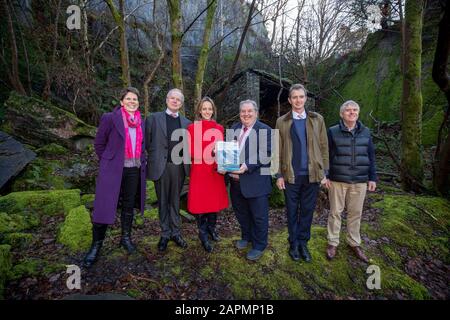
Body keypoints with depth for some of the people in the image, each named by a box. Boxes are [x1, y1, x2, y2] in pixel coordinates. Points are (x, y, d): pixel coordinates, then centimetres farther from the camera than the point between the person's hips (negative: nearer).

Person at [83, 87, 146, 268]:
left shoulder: (141, 122, 9)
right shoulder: (110, 118, -5)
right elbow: (99, 143, 1)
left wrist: (141, 162, 9)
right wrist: (107, 162, 2)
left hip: (134, 171, 5)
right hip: (113, 170, -4)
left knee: (129, 206, 14)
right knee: (104, 207, -2)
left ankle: (126, 238, 31)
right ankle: (96, 245, 15)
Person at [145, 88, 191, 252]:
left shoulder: (186, 122, 10)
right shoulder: (154, 118, 3)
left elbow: (188, 145, 14)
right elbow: (147, 141, 1)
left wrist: (186, 158, 1)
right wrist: (154, 156, -3)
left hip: (178, 166, 2)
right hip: (160, 166, -2)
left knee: (175, 201, 13)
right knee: (163, 201, 9)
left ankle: (176, 232, 24)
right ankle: (165, 234, 22)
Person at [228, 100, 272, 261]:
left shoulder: (264, 130, -7)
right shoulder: (234, 128, 11)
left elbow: (265, 155, -16)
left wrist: (247, 166, -26)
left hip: (256, 181, -6)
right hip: (236, 180, 6)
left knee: (259, 215, 7)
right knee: (241, 212, 20)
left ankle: (259, 246, 26)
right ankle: (246, 236, 43)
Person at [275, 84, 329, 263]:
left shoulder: (317, 119, 6)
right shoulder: (282, 122, 3)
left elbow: (324, 147, 6)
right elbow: (278, 151, 2)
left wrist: (325, 172, 1)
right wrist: (279, 175, -2)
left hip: (312, 174, 1)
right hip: (291, 175, -1)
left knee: (307, 211, 10)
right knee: (292, 212, 10)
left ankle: (303, 243, 25)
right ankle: (294, 243, 26)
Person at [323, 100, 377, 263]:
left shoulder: (365, 132, 7)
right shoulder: (333, 132, -2)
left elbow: (371, 156, 9)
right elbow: (326, 155, -1)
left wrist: (372, 178, 6)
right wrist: (325, 176, -7)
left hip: (360, 181, 3)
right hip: (337, 180, -2)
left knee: (355, 213, 12)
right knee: (335, 212, 6)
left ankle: (354, 243, 28)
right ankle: (332, 243, 20)